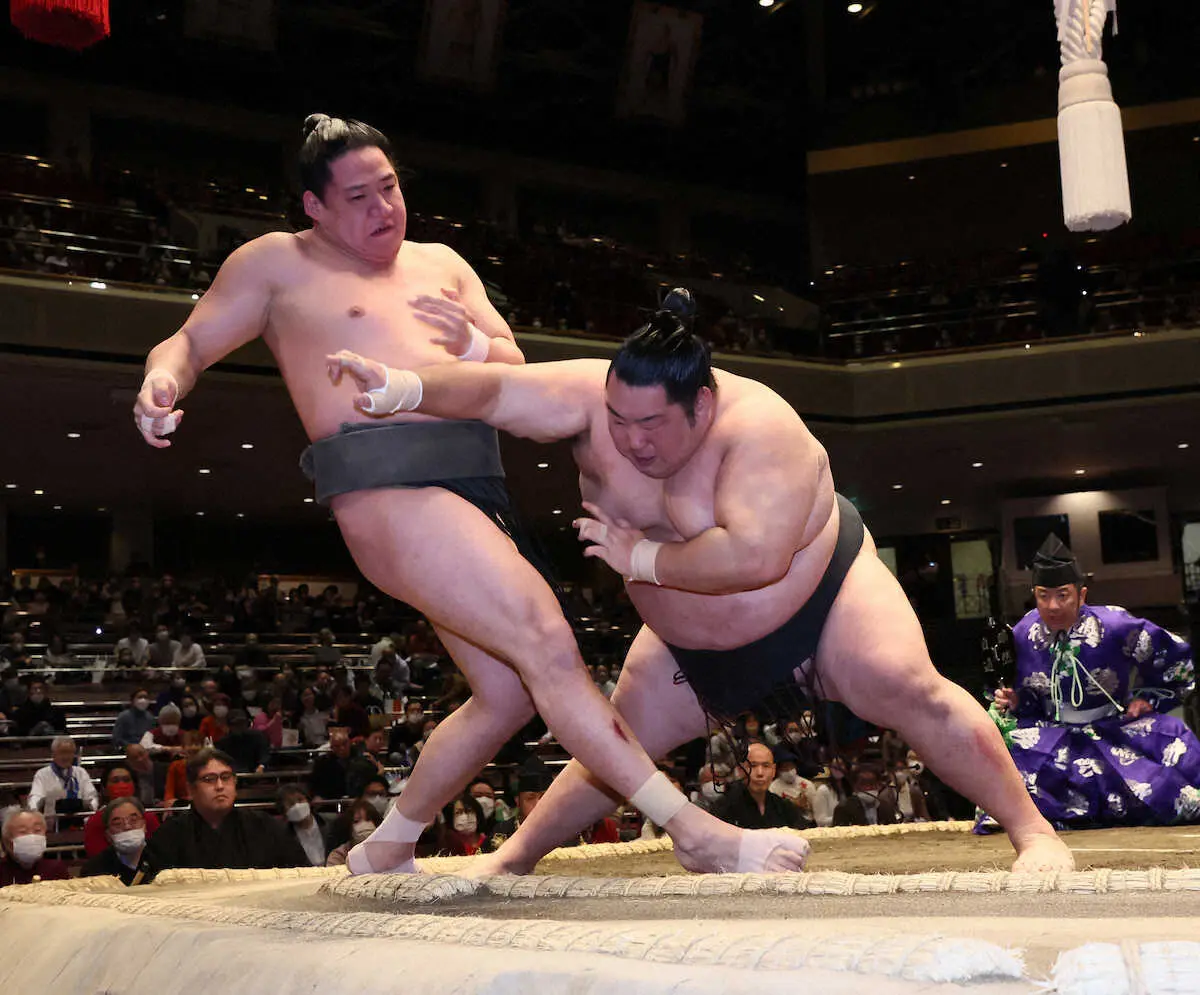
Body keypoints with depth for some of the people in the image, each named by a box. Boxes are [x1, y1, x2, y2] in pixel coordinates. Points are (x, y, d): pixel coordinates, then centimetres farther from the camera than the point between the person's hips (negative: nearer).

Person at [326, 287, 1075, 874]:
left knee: (912, 693, -23)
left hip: (821, 596, -5)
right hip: (696, 647, 5)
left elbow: (754, 556, -47)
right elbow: (498, 391, -34)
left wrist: (641, 558, -35)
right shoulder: (596, 396, -21)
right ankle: (515, 857, 25)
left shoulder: (759, 426, -36)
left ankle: (1035, 833, -13)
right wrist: (405, 387, -52)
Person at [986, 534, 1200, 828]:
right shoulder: (1022, 635, -7)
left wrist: (1149, 697, -6)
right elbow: (1027, 693, 10)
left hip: (1114, 729, -3)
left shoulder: (1116, 627, -17)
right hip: (1055, 735, 3)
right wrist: (1013, 701, -11)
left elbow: (1176, 656, -2)